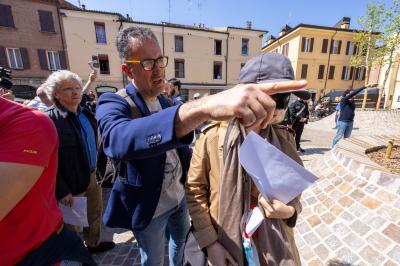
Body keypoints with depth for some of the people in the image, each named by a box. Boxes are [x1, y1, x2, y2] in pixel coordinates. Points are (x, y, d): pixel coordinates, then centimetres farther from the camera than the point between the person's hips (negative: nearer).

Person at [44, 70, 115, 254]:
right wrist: (62, 191, -18)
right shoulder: (48, 119, -18)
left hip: (91, 175, 6)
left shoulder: (87, 115, 3)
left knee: (96, 212, 23)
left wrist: (98, 168, 14)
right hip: (71, 183, -6)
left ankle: (93, 243, 48)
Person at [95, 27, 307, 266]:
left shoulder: (164, 101, 0)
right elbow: (120, 140, -46)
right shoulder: (113, 104, -21)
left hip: (179, 195, 6)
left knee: (181, 237, 29)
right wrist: (203, 106, -59)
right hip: (148, 206, -5)